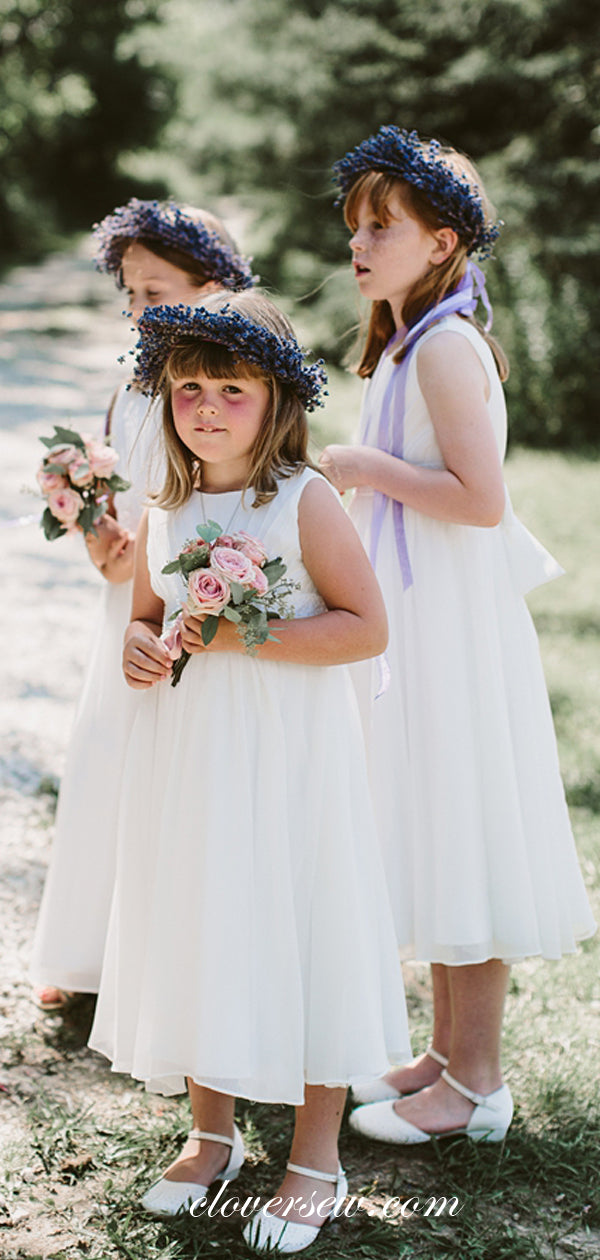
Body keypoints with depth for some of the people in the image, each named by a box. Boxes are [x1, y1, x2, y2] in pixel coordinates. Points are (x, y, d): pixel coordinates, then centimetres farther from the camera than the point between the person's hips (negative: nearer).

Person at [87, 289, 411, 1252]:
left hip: (289, 752, -5)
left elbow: (367, 627, -13)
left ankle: (317, 1159, 18)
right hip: (188, 753, 5)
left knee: (297, 934, 2)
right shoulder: (163, 513, 7)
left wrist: (249, 637, -20)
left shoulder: (305, 501, -10)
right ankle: (211, 1134, 31)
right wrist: (138, 648, -3)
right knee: (197, 930, 12)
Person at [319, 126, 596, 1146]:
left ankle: (474, 1082, 8)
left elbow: (481, 498, -24)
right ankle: (448, 1052, 26)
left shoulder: (445, 346, -16)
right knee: (432, 839, 15)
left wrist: (368, 467, -16)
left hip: (453, 626, -10)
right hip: (415, 621, 10)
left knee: (462, 838, -2)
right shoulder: (412, 345, 14)